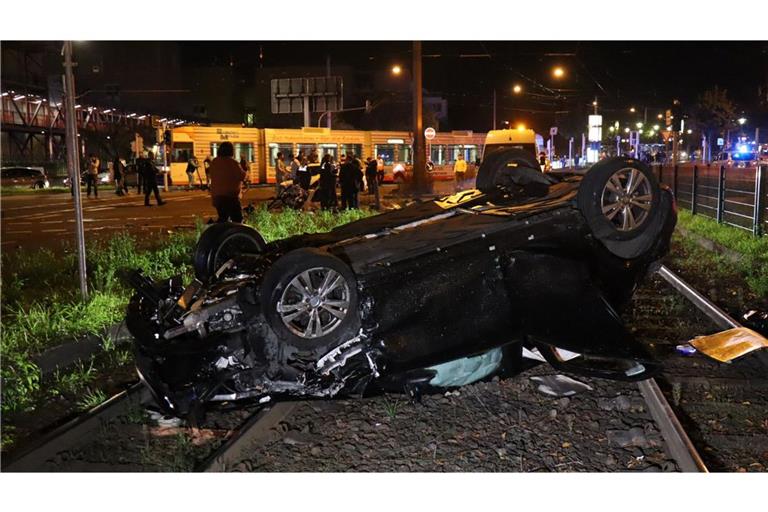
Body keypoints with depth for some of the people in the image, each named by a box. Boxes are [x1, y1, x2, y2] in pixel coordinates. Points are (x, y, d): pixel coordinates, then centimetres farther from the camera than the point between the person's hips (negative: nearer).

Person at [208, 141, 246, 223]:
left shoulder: (214, 162, 9)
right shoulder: (232, 162, -12)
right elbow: (242, 176, -10)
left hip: (216, 195, 7)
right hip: (230, 195, -7)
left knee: (222, 218, 17)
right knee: (237, 219, -4)